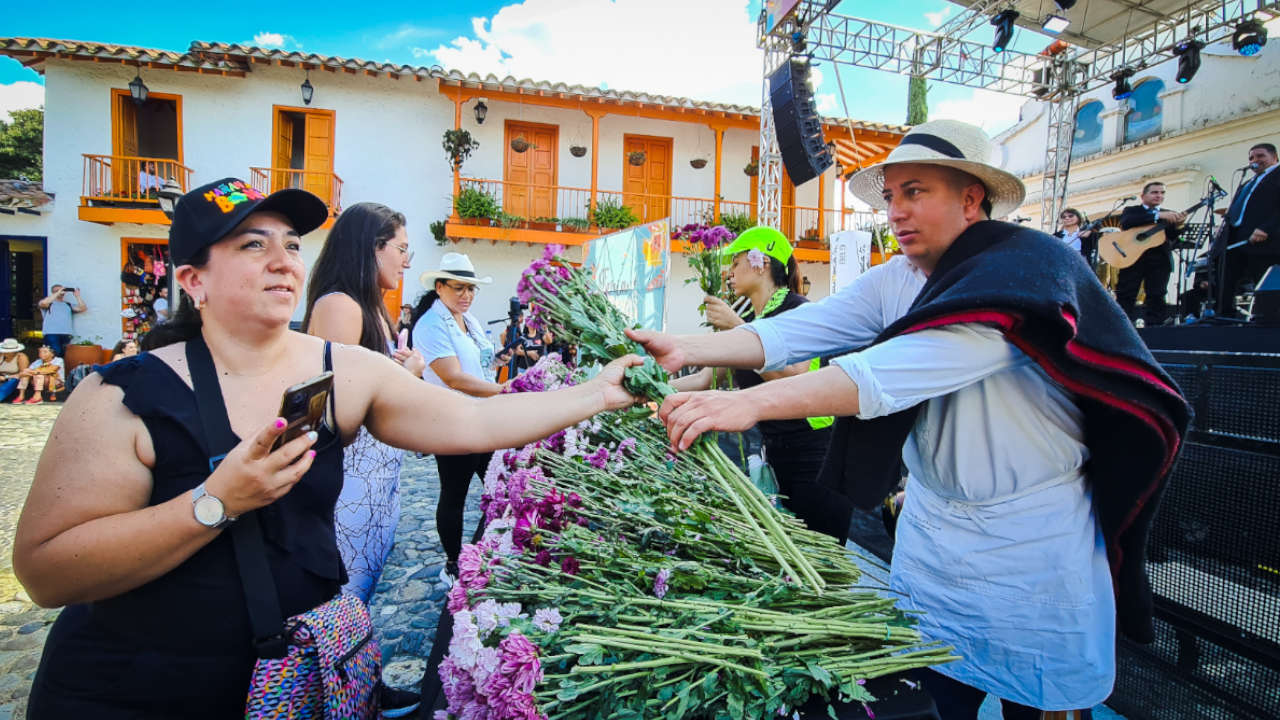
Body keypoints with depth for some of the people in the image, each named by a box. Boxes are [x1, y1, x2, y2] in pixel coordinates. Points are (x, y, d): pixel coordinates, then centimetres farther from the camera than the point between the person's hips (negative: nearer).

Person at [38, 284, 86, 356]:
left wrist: (77, 296, 5)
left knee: (64, 354, 1)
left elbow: (83, 308, 9)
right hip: (51, 334, -4)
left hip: (66, 334, 4)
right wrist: (58, 293, -5)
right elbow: (43, 303, -12)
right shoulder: (49, 303, 12)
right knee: (55, 354, -15)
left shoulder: (68, 305, 22)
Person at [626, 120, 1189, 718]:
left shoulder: (1029, 268, -22)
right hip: (931, 528, 5)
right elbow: (803, 327, -15)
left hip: (1033, 538, -4)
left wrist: (753, 402, -46)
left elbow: (914, 367, -38)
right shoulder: (894, 282, -2)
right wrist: (686, 349, -29)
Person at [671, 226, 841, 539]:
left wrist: (737, 327, -23)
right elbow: (704, 378, 16)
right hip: (774, 452, 8)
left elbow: (793, 378, -25)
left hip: (814, 454, -7)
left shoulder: (798, 309, -11)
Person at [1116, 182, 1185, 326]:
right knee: (1125, 296, -5)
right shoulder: (1131, 210, 11)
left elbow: (1172, 237, 5)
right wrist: (1158, 215, -19)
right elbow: (1125, 222, -14)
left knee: (1156, 296, -1)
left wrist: (1177, 225, -17)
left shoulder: (1170, 214, 19)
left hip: (1160, 260, 3)